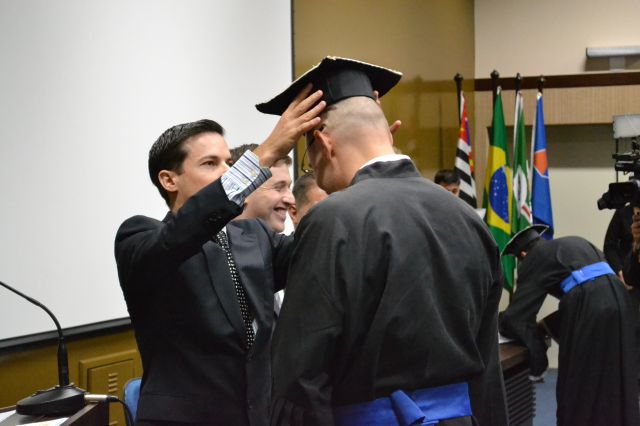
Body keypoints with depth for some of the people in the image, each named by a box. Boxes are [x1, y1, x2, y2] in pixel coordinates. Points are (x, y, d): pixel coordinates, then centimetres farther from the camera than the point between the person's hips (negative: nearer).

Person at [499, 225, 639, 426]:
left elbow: (515, 316, 2)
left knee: (579, 386, 7)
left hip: (589, 308, -7)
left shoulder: (533, 259, 10)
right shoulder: (576, 242, 29)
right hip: (618, 298, 7)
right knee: (617, 383, 17)